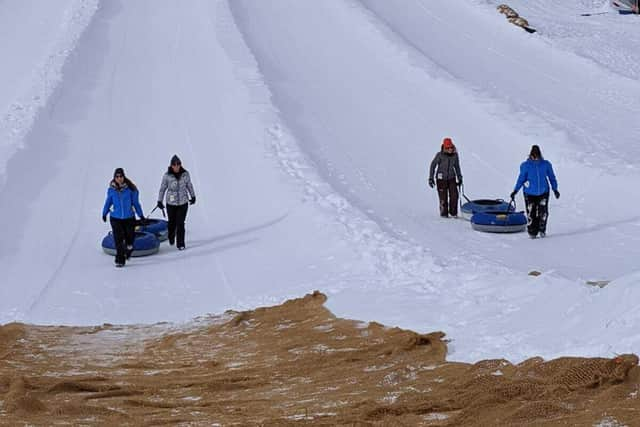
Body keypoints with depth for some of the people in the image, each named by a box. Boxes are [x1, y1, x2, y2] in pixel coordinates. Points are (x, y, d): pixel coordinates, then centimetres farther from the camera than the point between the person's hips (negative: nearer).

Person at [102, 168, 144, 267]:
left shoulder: (130, 189, -8)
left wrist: (141, 215, 5)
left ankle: (129, 248, 44)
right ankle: (120, 260, 5)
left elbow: (136, 202, 1)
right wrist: (104, 213, 19)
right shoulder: (111, 190, -4)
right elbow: (108, 202, 11)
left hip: (129, 218, 0)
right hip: (115, 218, 0)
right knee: (118, 240, -4)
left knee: (130, 237, 11)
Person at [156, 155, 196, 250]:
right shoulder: (167, 175, -11)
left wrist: (193, 196, 19)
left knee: (180, 223, -5)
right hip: (171, 203, 0)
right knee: (172, 222, 13)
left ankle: (180, 244, 5)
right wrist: (159, 201, 2)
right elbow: (162, 188, -1)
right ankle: (171, 237, 43)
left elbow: (189, 185, 9)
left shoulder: (185, 174, -7)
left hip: (183, 203, 0)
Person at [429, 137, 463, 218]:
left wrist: (459, 177, 19)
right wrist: (431, 178, -6)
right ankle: (444, 213, 12)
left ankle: (453, 212, 8)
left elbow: (457, 166, 16)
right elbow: (433, 166, -4)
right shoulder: (439, 155, -11)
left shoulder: (455, 155, 0)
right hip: (441, 178, -3)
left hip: (451, 178, 3)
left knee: (454, 195, -7)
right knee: (443, 197, -4)